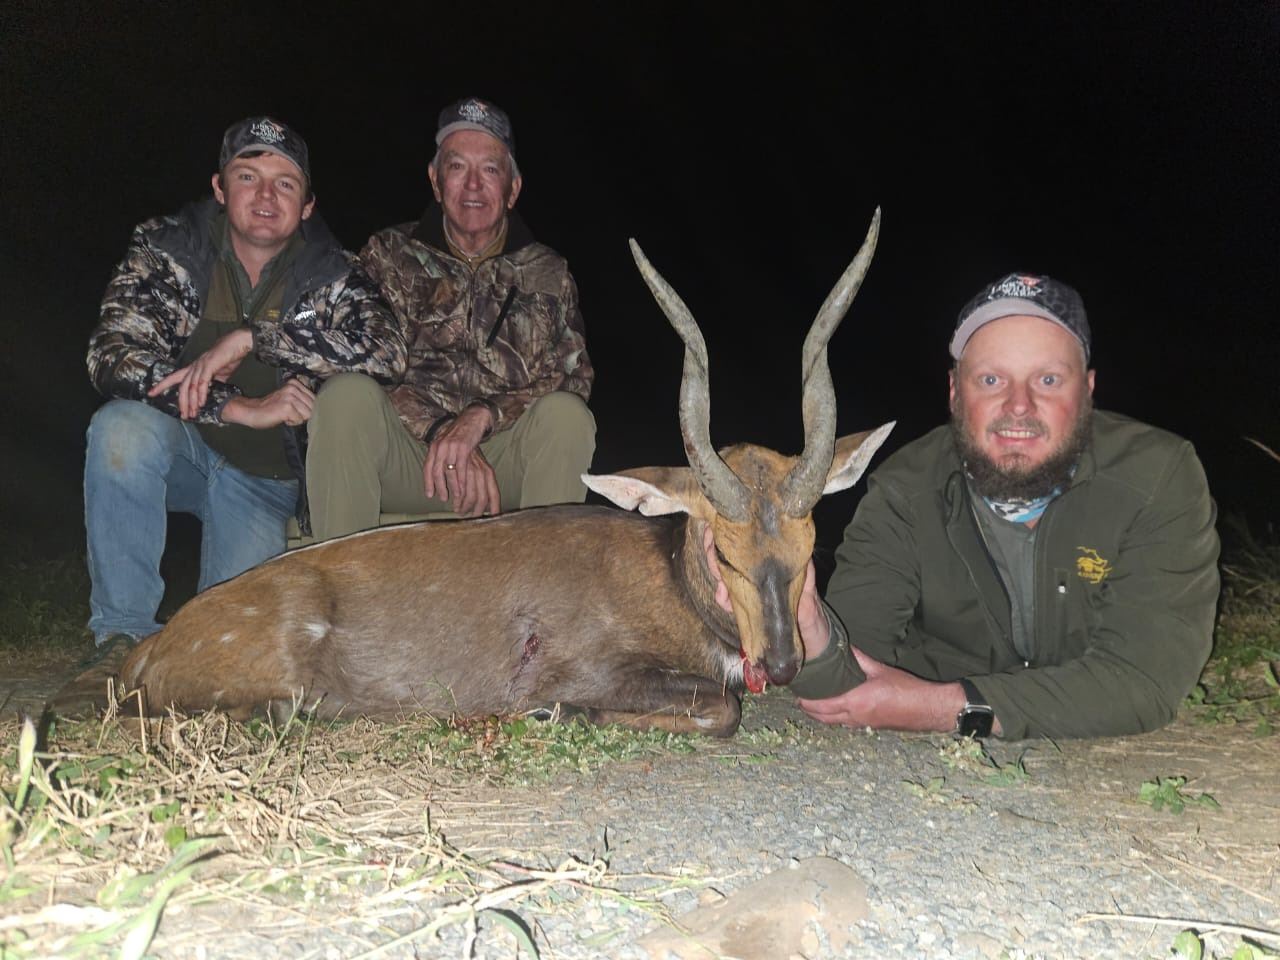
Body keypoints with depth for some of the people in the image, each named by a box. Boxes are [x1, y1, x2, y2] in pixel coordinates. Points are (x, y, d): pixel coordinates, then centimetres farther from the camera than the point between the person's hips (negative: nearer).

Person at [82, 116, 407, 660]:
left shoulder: (329, 274, -10)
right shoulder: (168, 247, -10)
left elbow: (388, 353, -29)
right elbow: (111, 358, -22)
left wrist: (251, 338, -34)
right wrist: (242, 408, -33)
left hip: (266, 478, 0)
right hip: (180, 445, 0)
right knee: (122, 426, -33)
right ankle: (122, 632, -18)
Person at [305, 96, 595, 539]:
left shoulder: (548, 274, 12)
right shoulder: (388, 254, 10)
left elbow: (574, 378, 1)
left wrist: (484, 415, -17)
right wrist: (441, 431, -20)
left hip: (504, 459, 0)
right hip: (405, 458, 0)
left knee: (565, 414, -30)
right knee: (347, 395, -30)